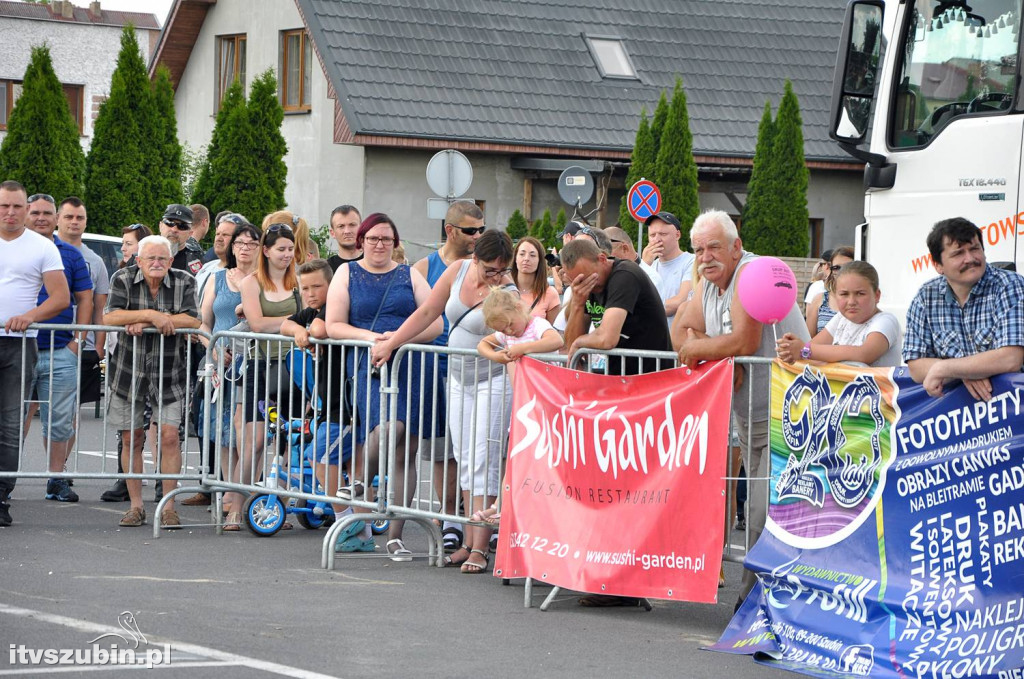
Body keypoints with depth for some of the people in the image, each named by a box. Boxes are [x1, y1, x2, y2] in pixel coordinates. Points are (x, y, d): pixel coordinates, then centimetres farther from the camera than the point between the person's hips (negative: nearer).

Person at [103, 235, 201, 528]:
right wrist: (151, 315, -24)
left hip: (169, 374, -1)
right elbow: (110, 317, -15)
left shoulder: (184, 283, -2)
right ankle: (136, 506, 14)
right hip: (128, 371, 1)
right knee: (131, 438, 5)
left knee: (169, 436, -9)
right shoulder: (123, 279, -2)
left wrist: (143, 323, -20)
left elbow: (193, 321, -15)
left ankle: (168, 506, -2)